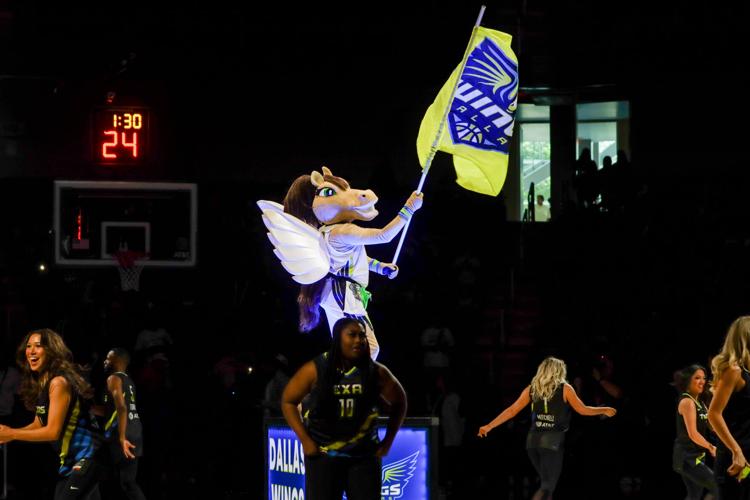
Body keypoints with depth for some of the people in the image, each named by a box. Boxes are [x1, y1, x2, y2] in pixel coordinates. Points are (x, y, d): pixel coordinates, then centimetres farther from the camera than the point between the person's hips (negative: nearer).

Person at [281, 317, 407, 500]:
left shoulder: (375, 372, -2)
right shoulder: (316, 370, -7)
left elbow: (398, 402, 13)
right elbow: (288, 401, 2)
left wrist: (388, 441, 8)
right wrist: (304, 439, -5)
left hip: (364, 456, 2)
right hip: (323, 455, -2)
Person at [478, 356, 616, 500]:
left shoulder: (532, 389, 11)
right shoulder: (564, 389, 2)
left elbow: (512, 410, 8)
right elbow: (582, 410, 7)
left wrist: (489, 426, 14)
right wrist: (604, 410, 23)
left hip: (533, 440, 5)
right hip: (552, 441, -5)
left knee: (547, 482, 21)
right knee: (547, 486, -8)